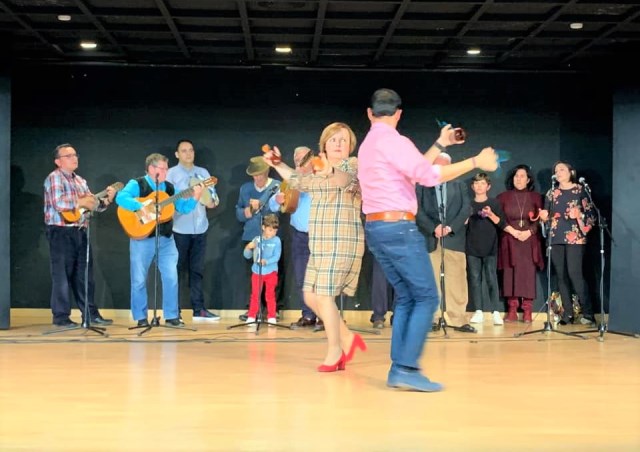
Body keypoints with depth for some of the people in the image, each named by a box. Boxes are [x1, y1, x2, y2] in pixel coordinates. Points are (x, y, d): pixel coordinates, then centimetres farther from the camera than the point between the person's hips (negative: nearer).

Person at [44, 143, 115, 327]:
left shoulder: (80, 181, 17)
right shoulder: (54, 178, -8)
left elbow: (93, 204, 15)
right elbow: (59, 204, -23)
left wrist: (107, 199, -3)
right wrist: (81, 202, -14)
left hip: (80, 232, 8)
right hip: (61, 232, -8)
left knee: (84, 275, 12)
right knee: (63, 276, -2)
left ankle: (91, 313, 19)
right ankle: (61, 317, 5)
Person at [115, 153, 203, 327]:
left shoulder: (169, 187, 11)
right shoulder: (137, 185, -6)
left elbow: (183, 207, 8)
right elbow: (120, 197, -23)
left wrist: (195, 197, -8)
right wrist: (141, 207, -32)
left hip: (166, 239, 4)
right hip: (142, 238, -4)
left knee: (171, 277, 0)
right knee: (139, 279, 3)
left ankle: (171, 316, 10)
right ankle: (141, 317, 15)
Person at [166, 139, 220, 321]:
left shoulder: (203, 173, 14)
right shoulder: (171, 173, 0)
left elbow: (212, 194, 12)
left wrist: (213, 201, -8)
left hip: (200, 228, 4)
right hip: (179, 229, -4)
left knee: (197, 269, 8)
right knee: (176, 269, 1)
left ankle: (199, 309, 12)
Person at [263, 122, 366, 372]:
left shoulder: (354, 164, -2)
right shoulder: (319, 172, 21)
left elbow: (343, 179, -22)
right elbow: (298, 181, 37)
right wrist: (277, 164, 30)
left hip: (343, 243, -8)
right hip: (319, 244, 8)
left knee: (324, 295, -12)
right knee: (311, 297, 6)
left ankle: (334, 351, 2)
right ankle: (347, 338, 19)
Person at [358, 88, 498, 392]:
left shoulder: (367, 145, 19)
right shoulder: (393, 141, -10)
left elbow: (413, 170, 25)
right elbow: (429, 175, -19)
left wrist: (439, 145, 29)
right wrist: (475, 162, -13)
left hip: (375, 229, 9)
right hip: (398, 228, -9)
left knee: (406, 298, 13)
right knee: (426, 297, -5)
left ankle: (398, 369, 9)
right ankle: (407, 368, -12)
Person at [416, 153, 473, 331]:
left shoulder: (459, 186, 15)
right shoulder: (422, 186, 9)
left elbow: (466, 208, 4)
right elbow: (418, 210, -1)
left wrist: (450, 227, -11)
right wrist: (433, 228, -14)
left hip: (454, 239, 1)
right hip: (430, 239, -1)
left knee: (457, 281, -1)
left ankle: (459, 320, 1)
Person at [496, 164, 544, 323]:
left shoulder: (535, 197, 7)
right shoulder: (504, 197, 8)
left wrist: (529, 232, -13)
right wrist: (513, 231, -10)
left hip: (529, 241, 0)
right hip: (509, 240, 1)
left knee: (528, 274, -4)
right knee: (510, 274, -3)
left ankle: (527, 311, -2)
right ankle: (512, 310, 0)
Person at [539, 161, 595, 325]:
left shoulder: (581, 190, 4)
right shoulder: (551, 193, 14)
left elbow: (591, 213, 1)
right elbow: (547, 216, 19)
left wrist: (579, 215, -17)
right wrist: (544, 217, -2)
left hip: (574, 237, -4)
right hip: (556, 238, 4)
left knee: (574, 273, -14)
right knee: (561, 275, 2)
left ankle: (588, 313, -6)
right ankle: (568, 313, 7)